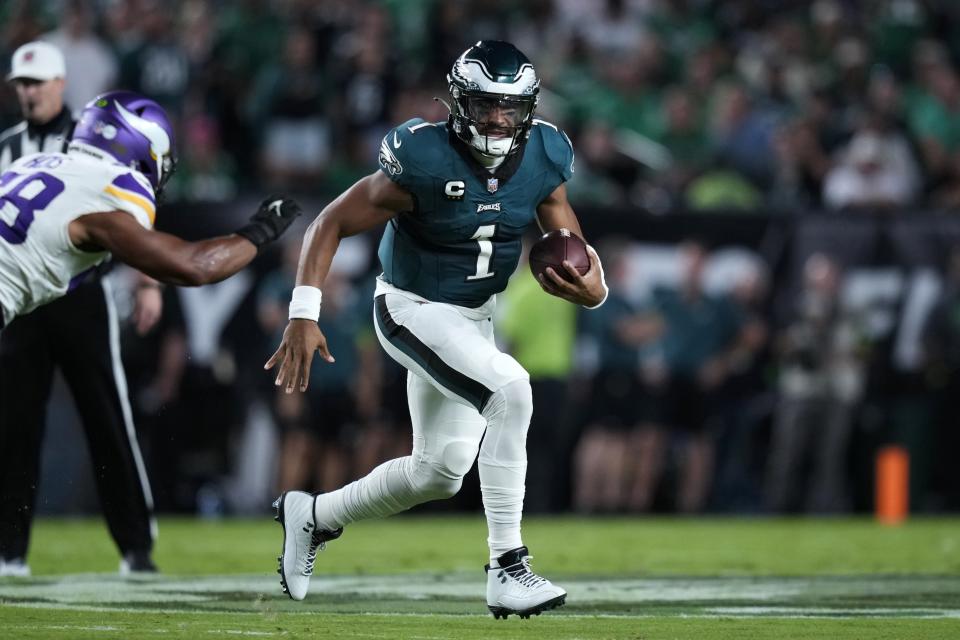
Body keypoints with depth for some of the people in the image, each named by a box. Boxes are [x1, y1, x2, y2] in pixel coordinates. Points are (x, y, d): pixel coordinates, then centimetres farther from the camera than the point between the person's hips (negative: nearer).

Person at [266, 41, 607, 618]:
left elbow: (576, 259, -5)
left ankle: (314, 517, 39)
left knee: (440, 472, 14)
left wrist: (591, 287, -30)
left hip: (473, 318, 7)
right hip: (413, 310, -7)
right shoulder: (424, 163, -25)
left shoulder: (543, 161, -10)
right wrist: (304, 316, -26)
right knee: (510, 390, -30)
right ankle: (508, 569, -27)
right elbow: (332, 224, -18)